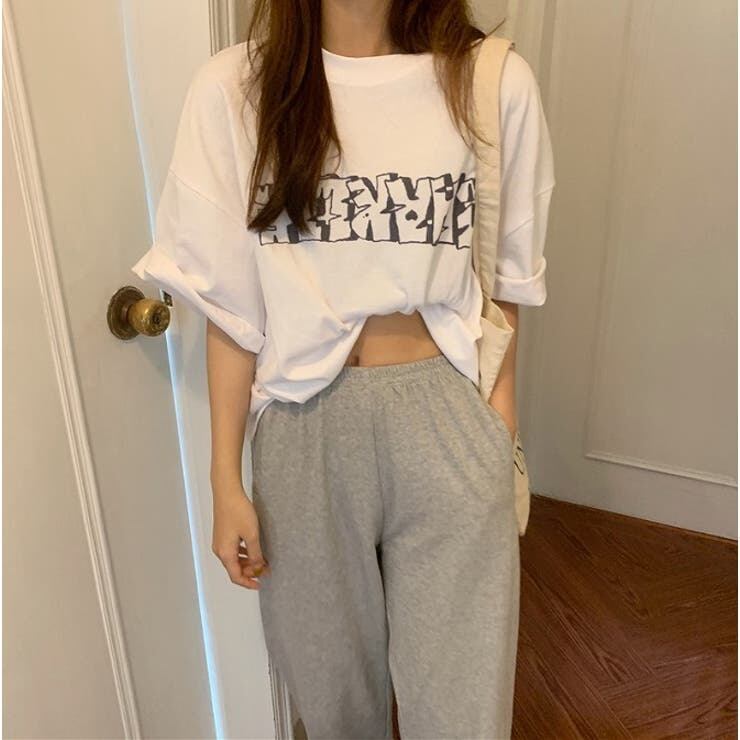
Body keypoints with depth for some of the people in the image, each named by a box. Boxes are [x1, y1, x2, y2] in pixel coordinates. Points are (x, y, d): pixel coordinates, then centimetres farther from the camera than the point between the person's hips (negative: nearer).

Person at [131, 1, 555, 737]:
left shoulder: (494, 82, -3)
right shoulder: (234, 88, -3)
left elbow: (504, 280, 5)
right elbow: (229, 302, -2)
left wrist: (500, 421, 7)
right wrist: (226, 479, 0)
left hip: (445, 419, 0)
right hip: (305, 426, 1)